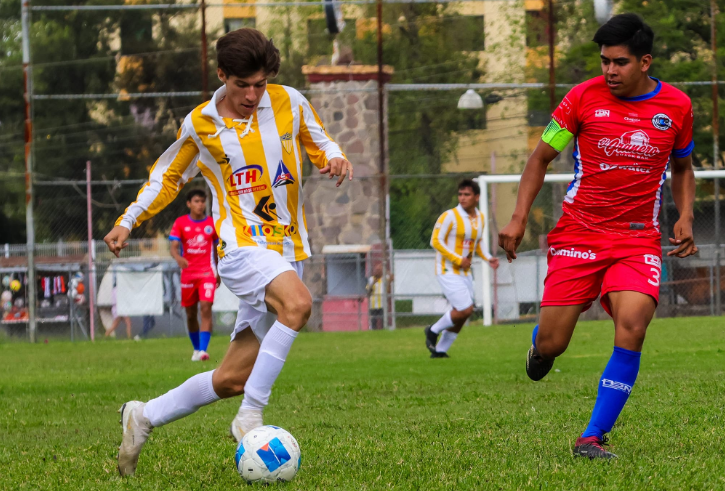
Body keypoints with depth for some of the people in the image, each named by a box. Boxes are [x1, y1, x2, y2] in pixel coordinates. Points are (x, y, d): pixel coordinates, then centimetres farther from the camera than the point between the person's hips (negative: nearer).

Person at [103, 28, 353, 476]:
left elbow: (320, 142, 19)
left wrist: (334, 158, -5)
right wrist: (128, 222, 9)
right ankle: (251, 416, -30)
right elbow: (169, 176, 16)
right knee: (297, 303, -36)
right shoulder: (200, 124, 1)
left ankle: (144, 418, 22)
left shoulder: (289, 103, 3)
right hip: (242, 244, -4)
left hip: (288, 251, 4)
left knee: (232, 379, 3)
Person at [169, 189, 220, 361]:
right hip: (188, 273, 1)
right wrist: (178, 258, -30)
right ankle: (196, 348, 28)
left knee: (206, 308, -18)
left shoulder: (212, 223, 3)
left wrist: (218, 272, 17)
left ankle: (203, 350, -23)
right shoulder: (181, 223, 0)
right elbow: (174, 247, -8)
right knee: (191, 313, 9)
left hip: (207, 272, -1)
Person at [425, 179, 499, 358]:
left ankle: (440, 350, 19)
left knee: (461, 316, 6)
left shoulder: (480, 218, 9)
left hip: (465, 272, 7)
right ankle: (434, 331, 6)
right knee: (465, 309, -16)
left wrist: (488, 258, 4)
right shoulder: (450, 216, -13)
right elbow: (436, 241, -15)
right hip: (448, 271, -7)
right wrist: (458, 260, -20)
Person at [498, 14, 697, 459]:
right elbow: (541, 157, 6)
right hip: (578, 234, 0)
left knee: (632, 327, -23)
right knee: (550, 346, -4)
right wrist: (519, 218, -3)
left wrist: (685, 217, 3)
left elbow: (682, 168, 20)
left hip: (638, 238, 1)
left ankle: (593, 438, -14)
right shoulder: (584, 98, -4)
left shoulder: (677, 106, 2)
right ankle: (542, 345, 38)